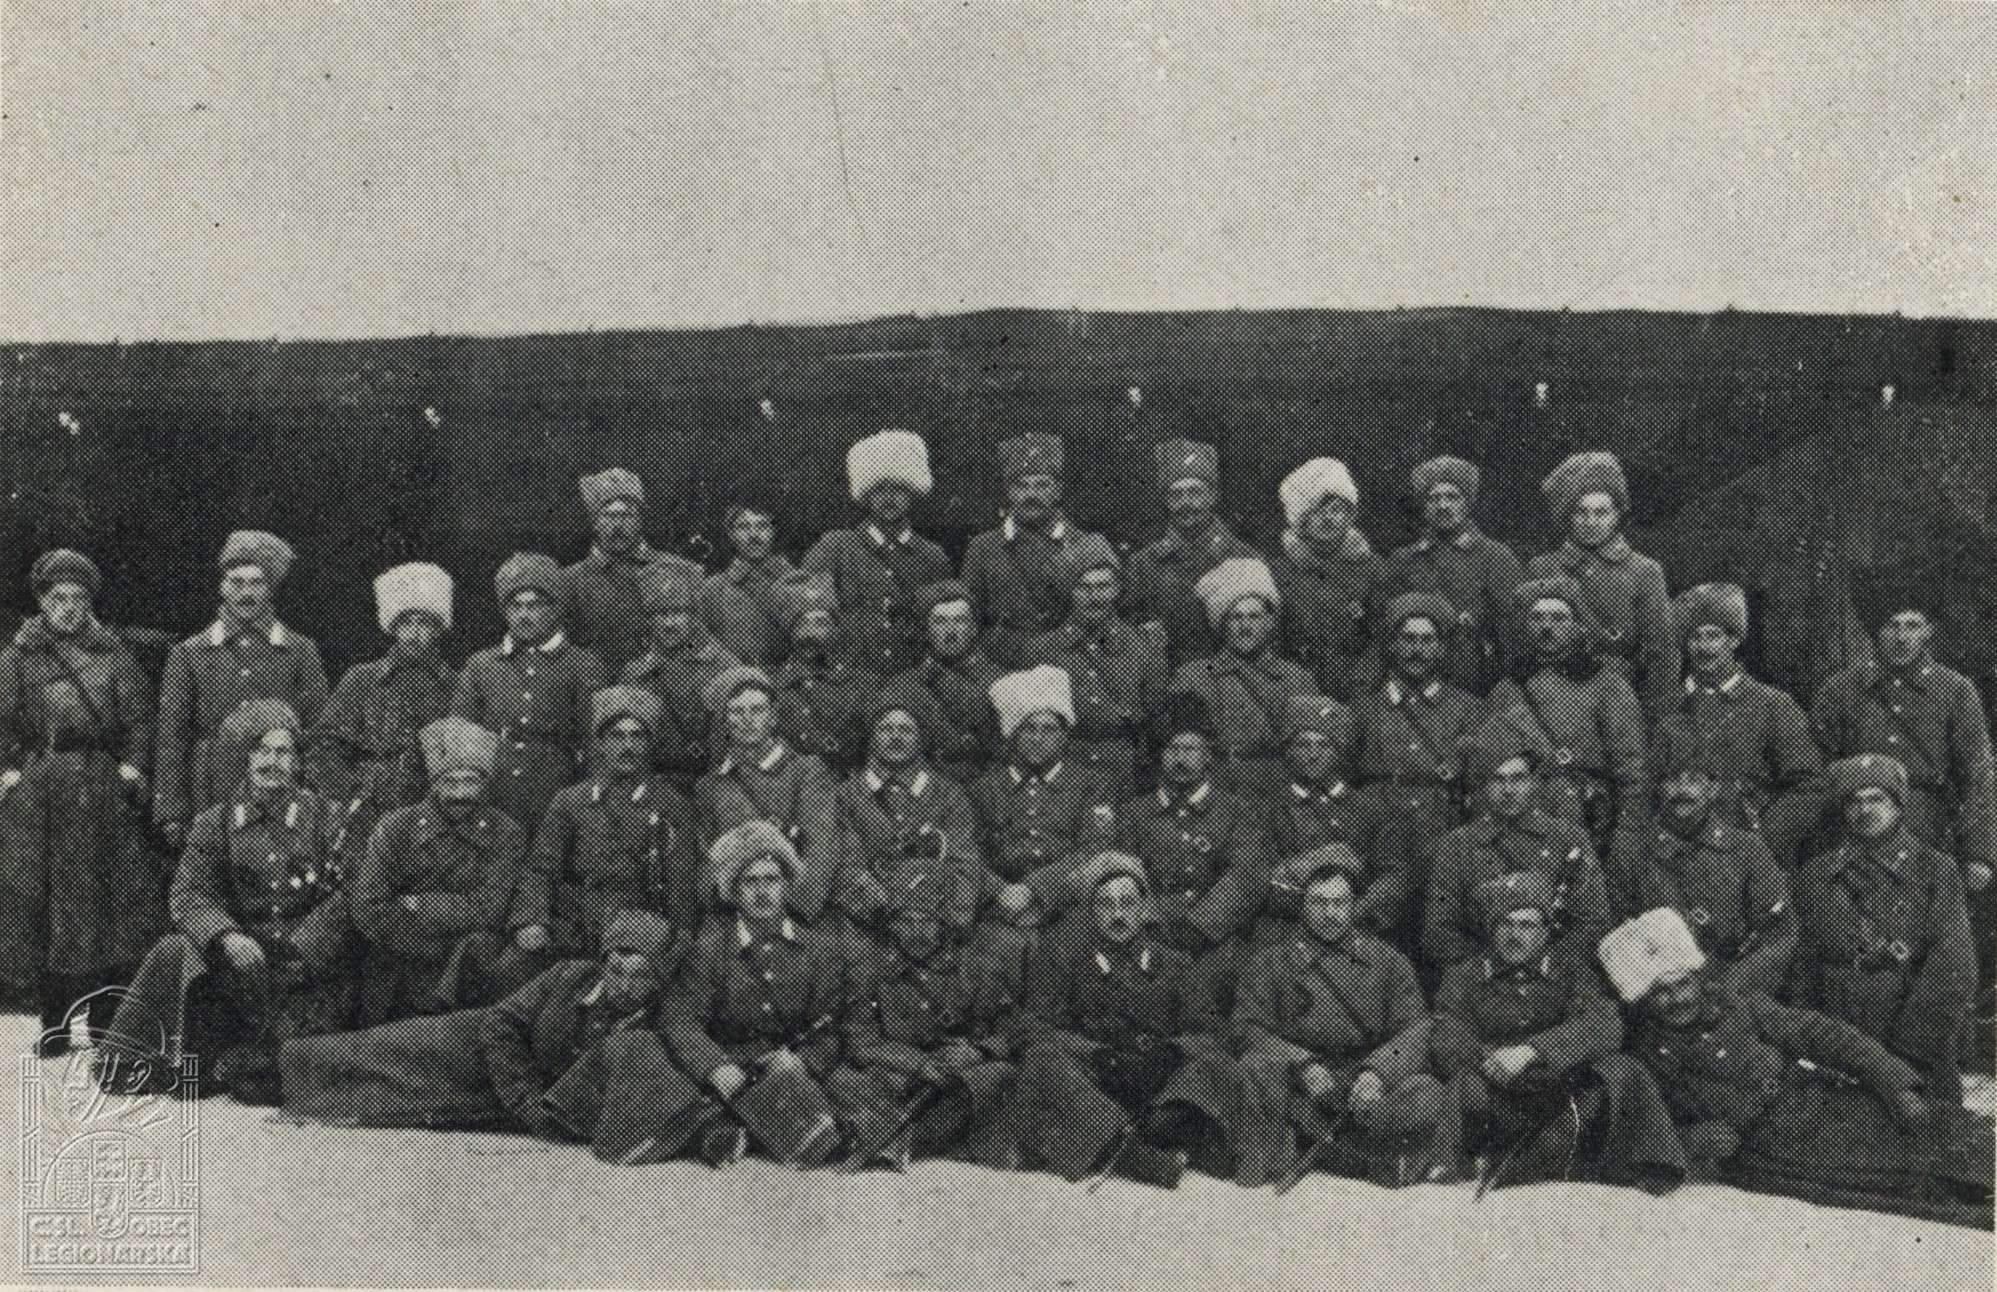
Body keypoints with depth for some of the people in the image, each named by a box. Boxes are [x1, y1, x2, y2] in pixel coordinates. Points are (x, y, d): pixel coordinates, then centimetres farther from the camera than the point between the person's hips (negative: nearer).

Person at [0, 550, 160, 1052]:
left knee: (99, 896, 0)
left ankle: (101, 1019, 8)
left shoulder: (113, 655, 9)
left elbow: (138, 715, 6)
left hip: (101, 791, 0)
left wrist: (132, 766, -4)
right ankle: (53, 1022, 7)